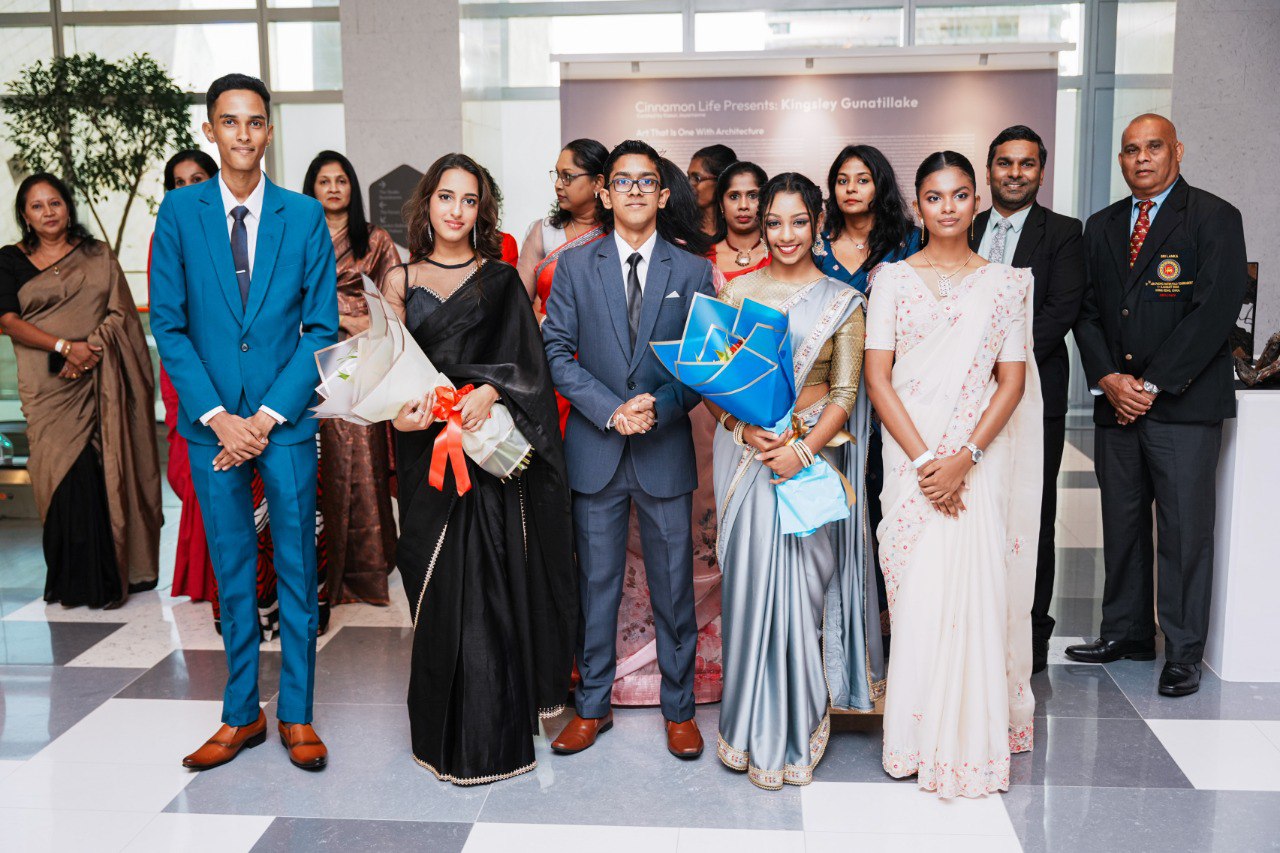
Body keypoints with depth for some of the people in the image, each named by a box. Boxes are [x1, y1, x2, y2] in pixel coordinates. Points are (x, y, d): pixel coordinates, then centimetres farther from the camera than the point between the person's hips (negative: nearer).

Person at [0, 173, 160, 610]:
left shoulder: (98, 256, 13)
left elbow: (120, 311, 5)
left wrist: (90, 350, -11)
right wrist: (65, 347, -13)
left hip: (99, 379, 0)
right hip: (48, 386, 0)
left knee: (103, 472, -5)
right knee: (65, 473, -7)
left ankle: (110, 575, 5)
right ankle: (76, 580, 2)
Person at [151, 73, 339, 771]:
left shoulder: (305, 215, 0)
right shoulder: (179, 211, 2)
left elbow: (321, 327, -1)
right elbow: (168, 325, 0)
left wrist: (268, 414, -9)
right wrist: (217, 416, -9)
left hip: (285, 420, -1)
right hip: (211, 421, 1)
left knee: (297, 570, 5)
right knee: (233, 574, 11)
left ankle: (296, 715, 18)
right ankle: (241, 714, 23)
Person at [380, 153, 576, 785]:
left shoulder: (501, 280, 8)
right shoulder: (400, 281, 11)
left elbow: (523, 359, -2)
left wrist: (488, 391, -21)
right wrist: (400, 412, -18)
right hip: (428, 451, 1)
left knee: (489, 583, -3)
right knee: (440, 586, 2)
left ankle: (489, 737, 7)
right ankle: (446, 729, 15)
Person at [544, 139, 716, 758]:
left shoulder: (692, 271, 5)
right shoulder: (575, 266, 5)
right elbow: (557, 352, -1)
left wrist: (658, 406, -16)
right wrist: (610, 410, -14)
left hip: (666, 450, 0)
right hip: (595, 449, 0)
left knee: (674, 586, 8)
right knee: (596, 584, 10)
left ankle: (679, 708, 23)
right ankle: (592, 705, 25)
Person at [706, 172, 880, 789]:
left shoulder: (843, 302, 4)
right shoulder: (738, 291, 8)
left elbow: (846, 392, -1)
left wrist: (802, 450, -15)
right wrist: (744, 431, -13)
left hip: (814, 455, -1)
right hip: (747, 454, 1)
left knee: (802, 585, 0)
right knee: (750, 581, 2)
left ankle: (798, 733, 16)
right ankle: (752, 731, 18)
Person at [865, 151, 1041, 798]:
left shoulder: (1005, 282, 8)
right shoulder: (893, 278, 5)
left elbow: (1012, 381, 3)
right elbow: (877, 377, -1)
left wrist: (964, 458, -10)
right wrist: (923, 461, -10)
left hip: (977, 459, 0)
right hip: (910, 456, 0)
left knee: (976, 591, -1)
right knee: (917, 592, 0)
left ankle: (974, 739, 15)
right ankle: (920, 738, 15)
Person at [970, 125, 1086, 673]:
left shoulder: (1063, 233, 4)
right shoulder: (964, 231, 14)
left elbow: (1062, 309, -7)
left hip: (1035, 395, -3)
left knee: (1032, 520, 3)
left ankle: (1031, 637, 14)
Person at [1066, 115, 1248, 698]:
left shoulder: (1214, 218, -1)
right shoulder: (1101, 227, 15)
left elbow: (1216, 310, -10)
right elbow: (1088, 311, 12)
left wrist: (1151, 384, -13)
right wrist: (1108, 379, -4)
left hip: (1183, 404, -5)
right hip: (1115, 403, 5)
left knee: (1185, 528, -2)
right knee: (1121, 524, 10)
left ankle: (1184, 652, 8)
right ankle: (1127, 633, 23)